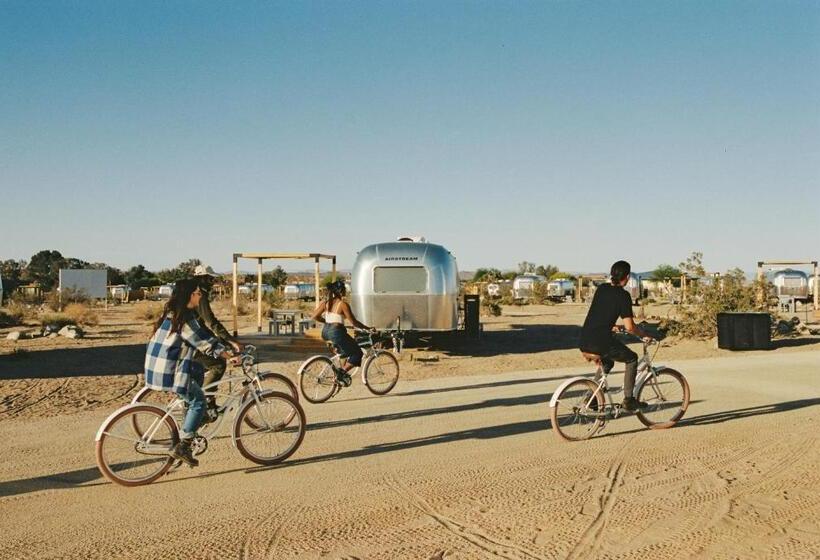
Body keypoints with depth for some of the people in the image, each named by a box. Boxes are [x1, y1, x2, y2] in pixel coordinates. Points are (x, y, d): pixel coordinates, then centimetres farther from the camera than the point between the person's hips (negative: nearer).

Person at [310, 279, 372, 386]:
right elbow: (353, 322, -10)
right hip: (336, 332, -8)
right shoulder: (343, 304, -11)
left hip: (325, 332, 8)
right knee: (357, 353, 4)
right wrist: (368, 328, -1)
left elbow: (315, 316, 9)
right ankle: (341, 372, -8)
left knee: (347, 348, 30)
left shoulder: (326, 302, 9)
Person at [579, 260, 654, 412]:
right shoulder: (623, 295, -6)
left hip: (585, 341, 7)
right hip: (601, 341, -7)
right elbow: (629, 326, -9)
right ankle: (628, 400, 14)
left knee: (607, 362, 33)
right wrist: (645, 335, 8)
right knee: (632, 359, 16)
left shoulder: (601, 289, 14)